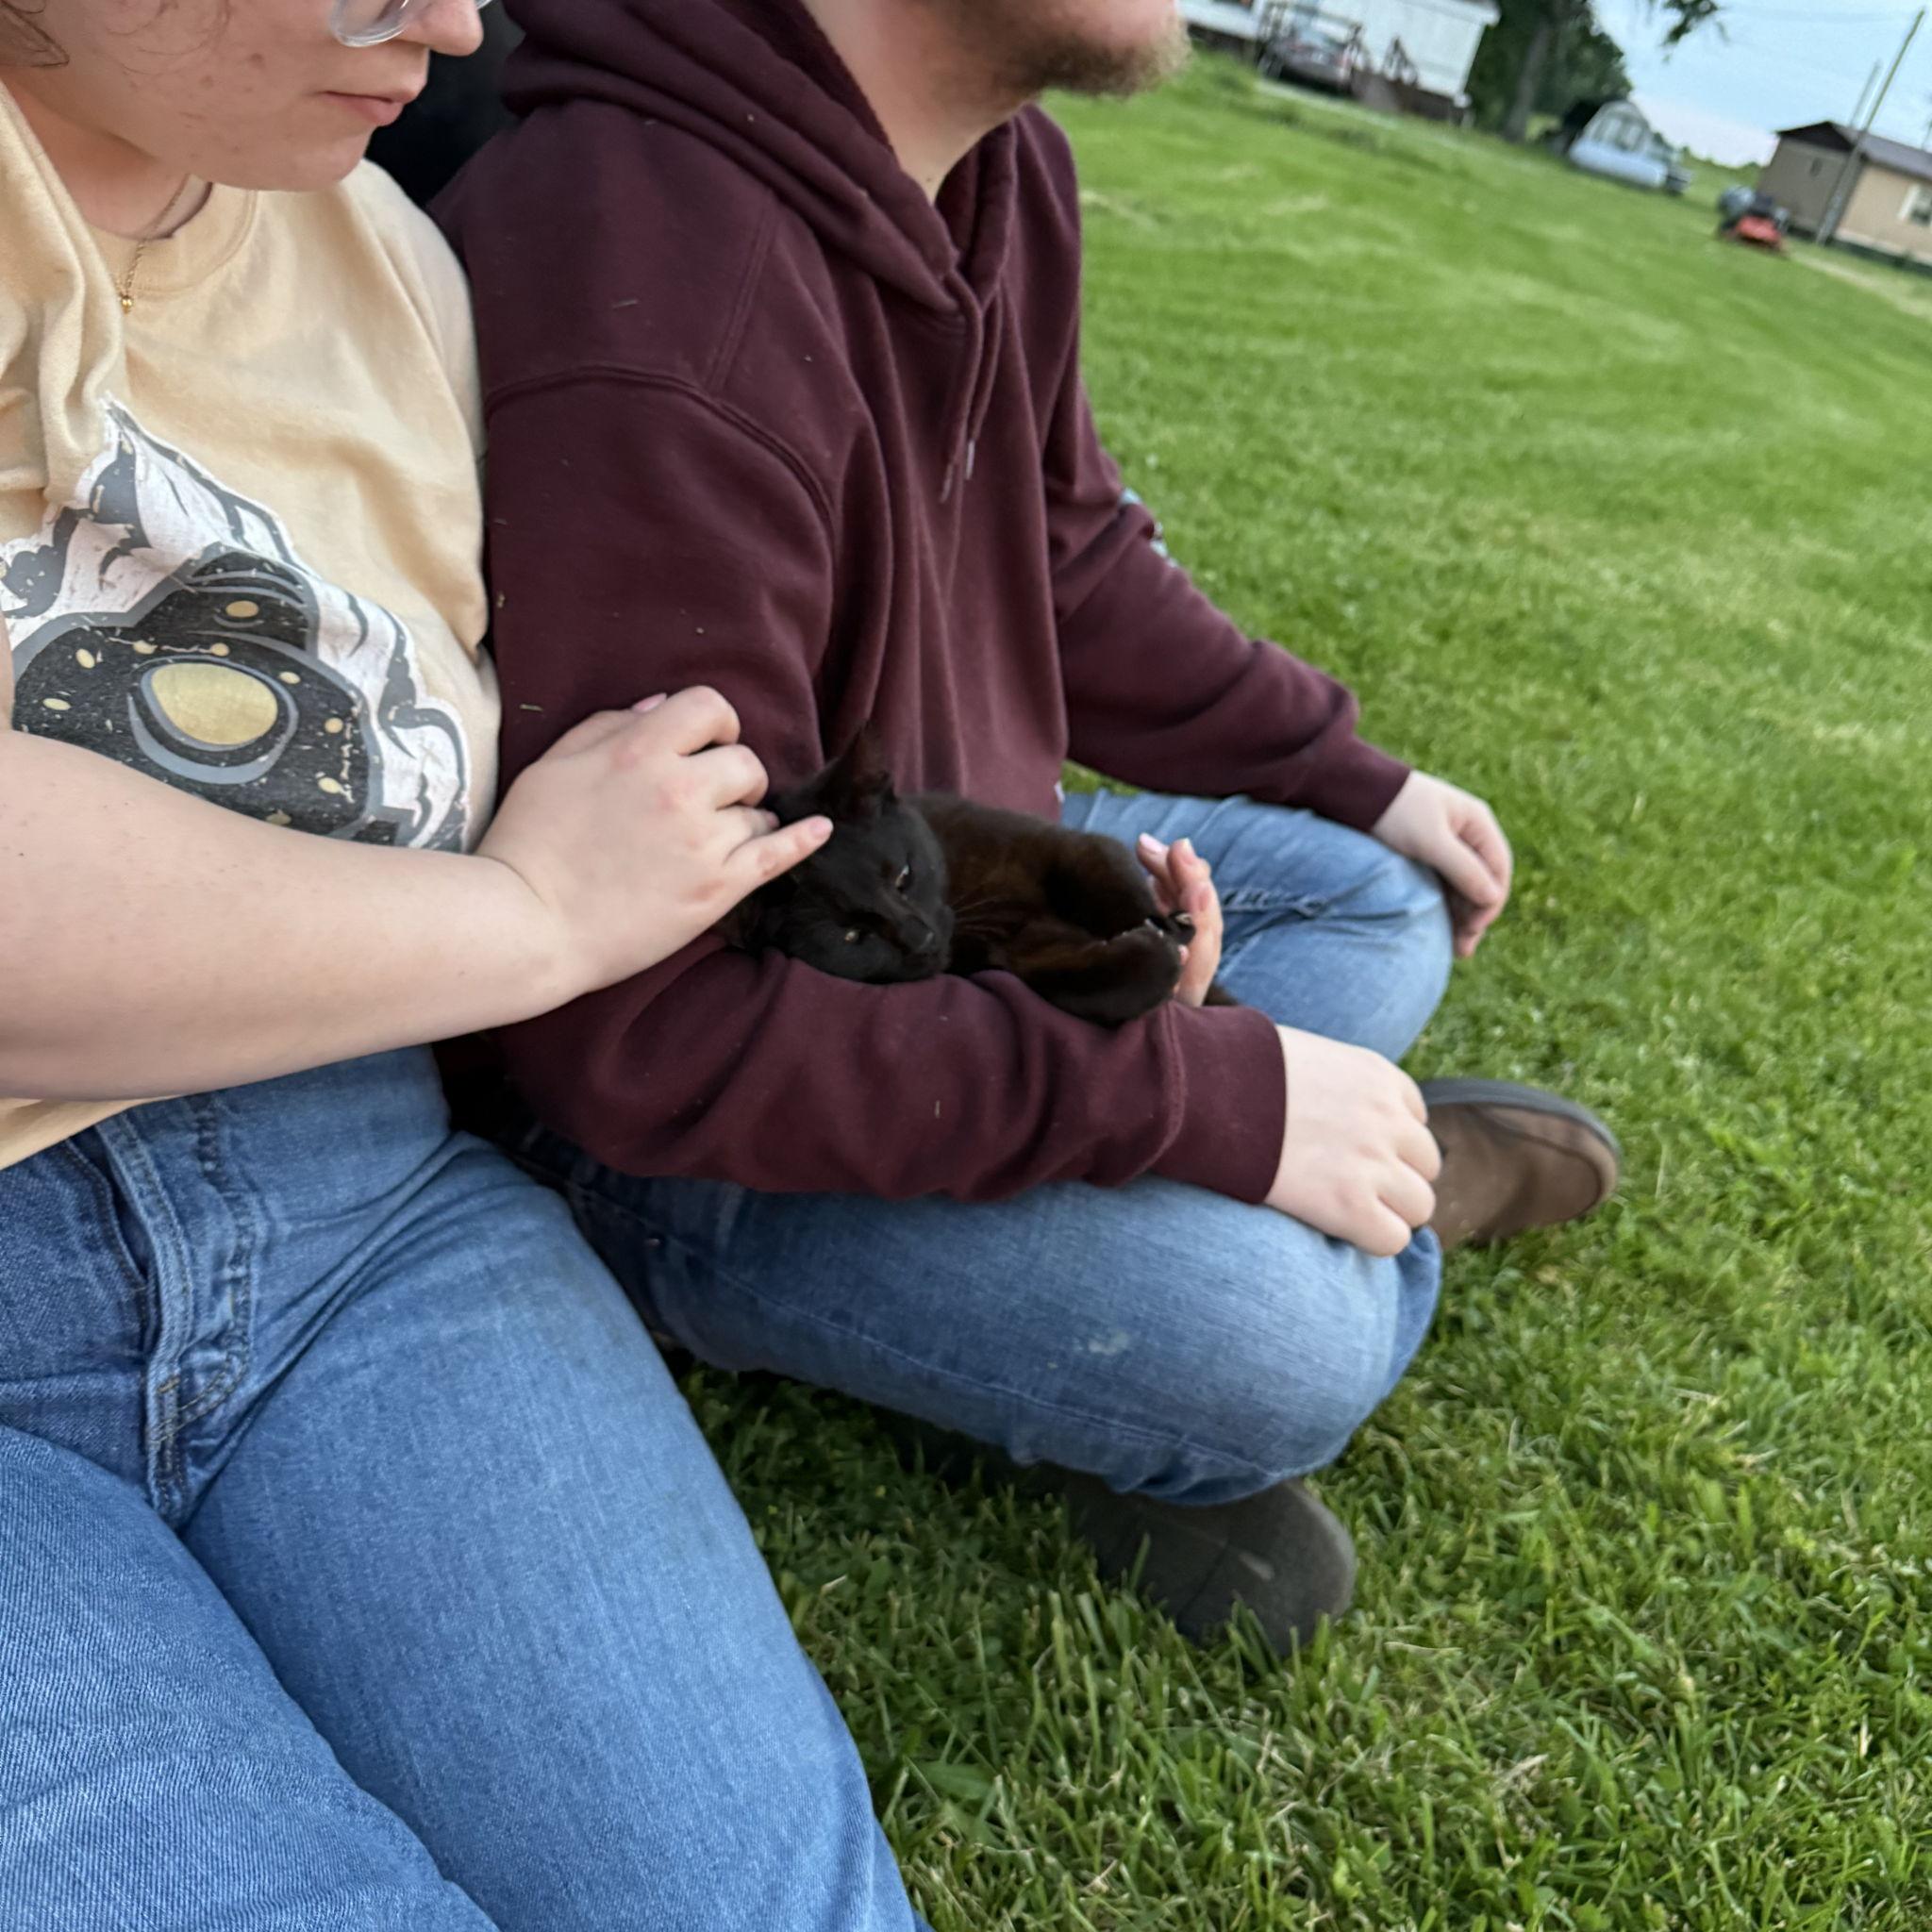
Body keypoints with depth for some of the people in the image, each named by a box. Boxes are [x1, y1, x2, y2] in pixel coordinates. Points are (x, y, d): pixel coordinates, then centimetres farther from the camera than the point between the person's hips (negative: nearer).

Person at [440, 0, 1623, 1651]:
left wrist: (1349, 775, 11)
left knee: (1379, 895, 14)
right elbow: (652, 1039, -32)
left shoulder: (1005, 168, -5)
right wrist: (1220, 1096, -29)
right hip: (652, 1116, -9)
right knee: (1275, 1330, -26)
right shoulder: (653, 343, -34)